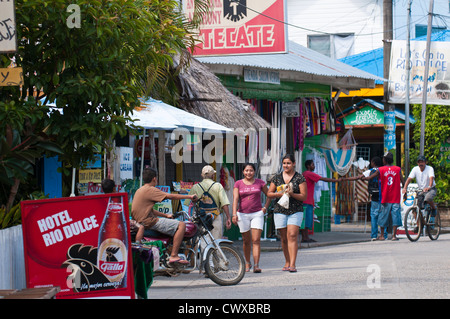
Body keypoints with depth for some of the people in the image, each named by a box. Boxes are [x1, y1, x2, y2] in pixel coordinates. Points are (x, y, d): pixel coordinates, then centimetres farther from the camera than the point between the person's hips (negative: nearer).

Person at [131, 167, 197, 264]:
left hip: (140, 222, 10)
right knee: (181, 225, -14)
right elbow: (170, 196, -15)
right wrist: (189, 197, -8)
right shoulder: (150, 190, -11)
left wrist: (166, 215, 23)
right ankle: (173, 256, -18)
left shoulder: (140, 190, 19)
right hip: (149, 222, -10)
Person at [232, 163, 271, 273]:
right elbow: (235, 199, -6)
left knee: (256, 240, -11)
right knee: (246, 241, 9)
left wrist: (265, 207, 3)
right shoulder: (238, 184, 3)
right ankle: (247, 263, 28)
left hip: (257, 214, -1)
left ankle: (256, 265, -17)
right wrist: (234, 214, -17)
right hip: (242, 214, 1)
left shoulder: (260, 183, 5)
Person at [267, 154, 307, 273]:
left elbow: (304, 196, -2)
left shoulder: (300, 178, 1)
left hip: (295, 211, -3)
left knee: (292, 236, -15)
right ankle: (287, 262, 19)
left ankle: (292, 264, -20)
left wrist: (292, 194, -19)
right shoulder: (277, 178, 10)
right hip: (280, 210, 3)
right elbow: (269, 194, 12)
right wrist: (279, 194, -8)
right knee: (284, 238, 6)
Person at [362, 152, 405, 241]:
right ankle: (394, 235, -5)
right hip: (396, 198, 0)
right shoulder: (398, 169, 1)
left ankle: (382, 235, 15)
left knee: (384, 215, 9)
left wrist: (363, 178, 24)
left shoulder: (381, 170, -2)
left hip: (385, 197, 0)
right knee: (395, 215, 1)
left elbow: (369, 178, 4)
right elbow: (403, 182, 2)